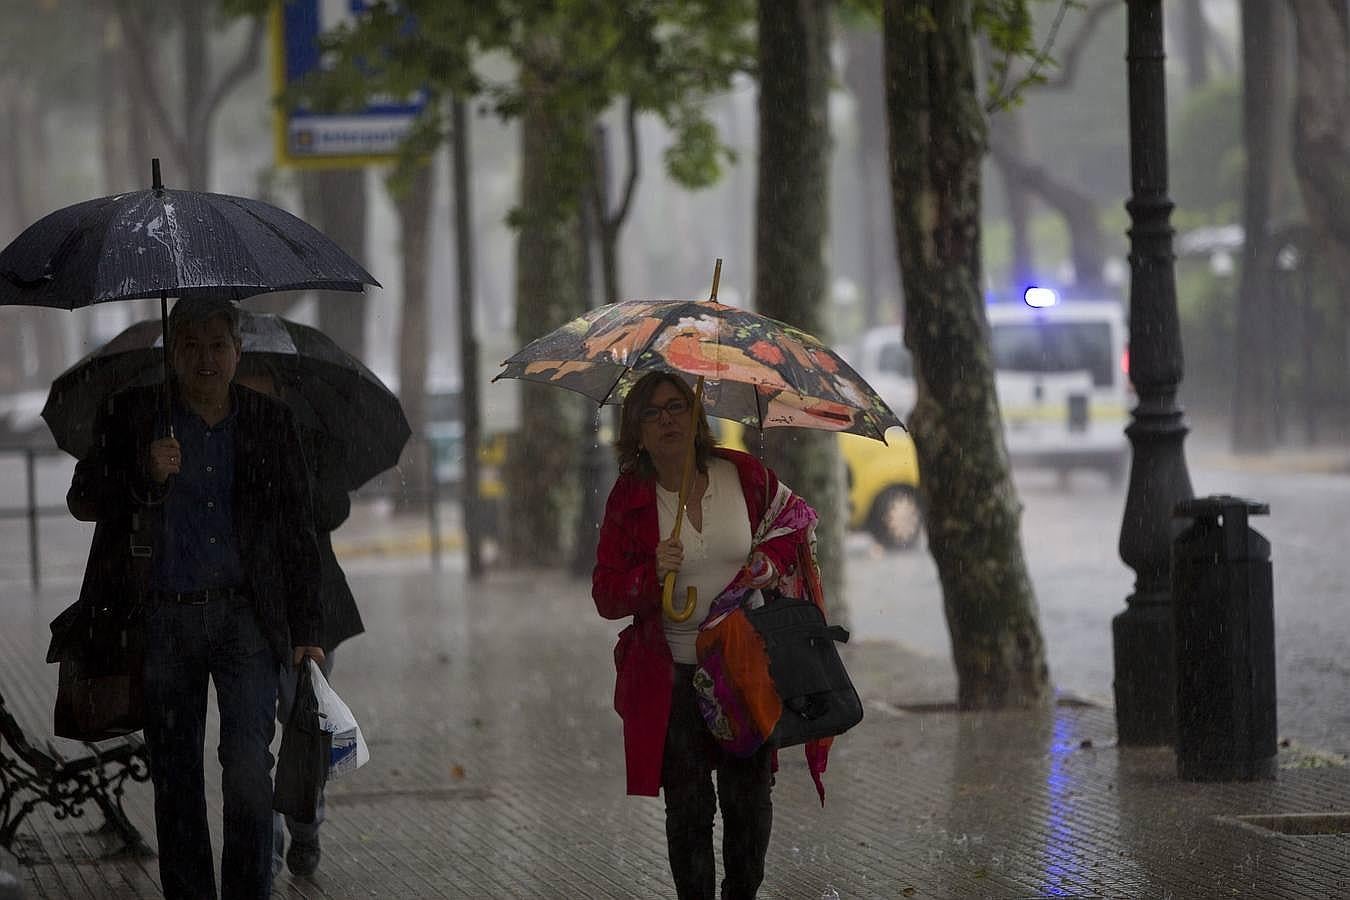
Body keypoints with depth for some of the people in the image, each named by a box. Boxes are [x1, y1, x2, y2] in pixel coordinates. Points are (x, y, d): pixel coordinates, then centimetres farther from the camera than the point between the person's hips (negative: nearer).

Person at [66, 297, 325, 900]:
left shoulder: (270, 423, 9)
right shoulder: (131, 416, 5)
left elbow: (299, 533, 12)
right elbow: (82, 501, 4)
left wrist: (307, 631, 7)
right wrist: (145, 476, -15)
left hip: (244, 616, 0)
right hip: (162, 618, 0)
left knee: (249, 769, -13)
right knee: (175, 779, 5)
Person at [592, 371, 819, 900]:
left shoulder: (745, 474, -2)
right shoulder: (629, 498, -4)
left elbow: (800, 520, 16)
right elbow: (607, 597, -4)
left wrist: (775, 559, -4)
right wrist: (652, 576, -24)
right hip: (673, 676, -1)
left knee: (749, 800, 5)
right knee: (688, 808, 1)